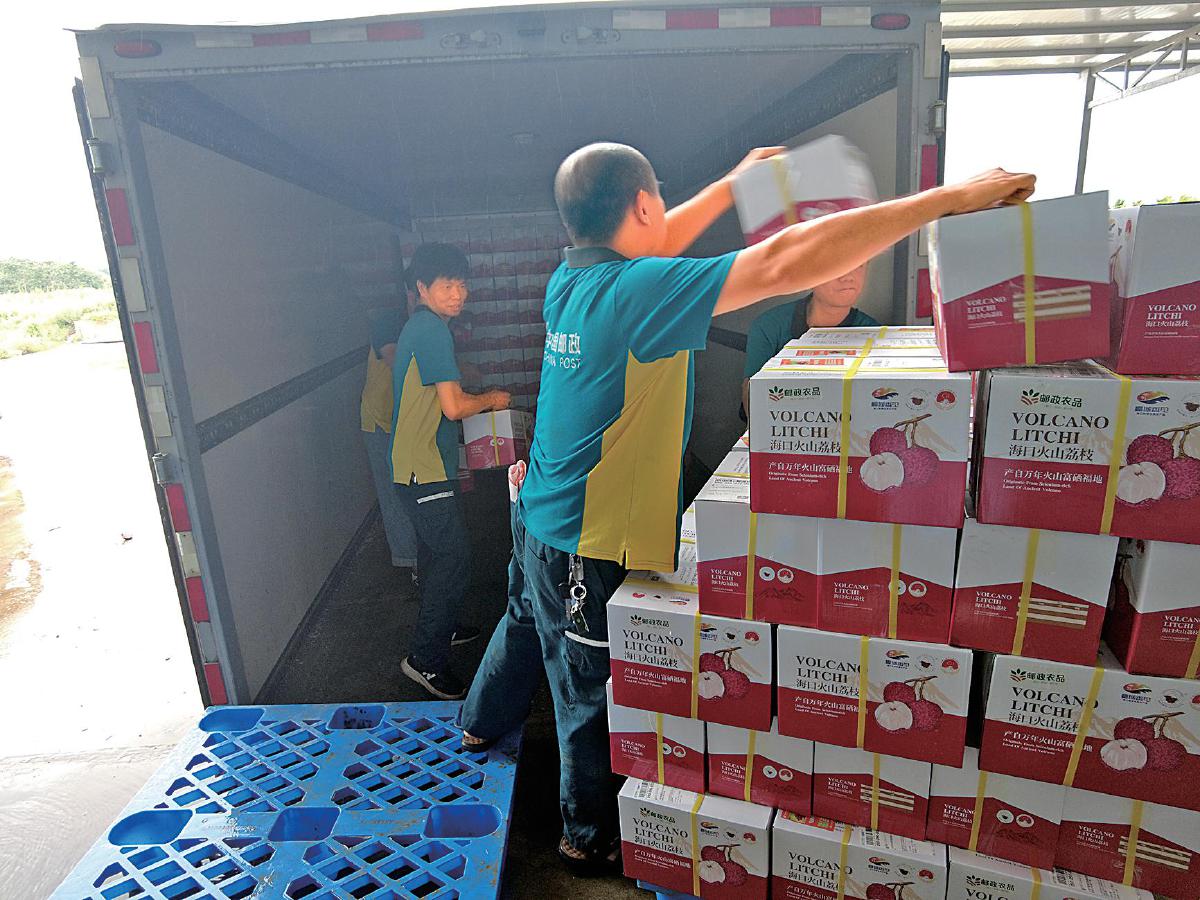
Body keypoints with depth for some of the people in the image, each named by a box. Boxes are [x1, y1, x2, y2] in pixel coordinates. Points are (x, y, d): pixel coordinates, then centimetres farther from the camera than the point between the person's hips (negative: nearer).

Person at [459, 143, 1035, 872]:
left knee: (527, 625, 33)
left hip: (540, 520, 9)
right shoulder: (634, 291, -27)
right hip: (592, 547, -9)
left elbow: (653, 247, 18)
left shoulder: (570, 279, -1)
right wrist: (948, 199, -27)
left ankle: (482, 727, 61)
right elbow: (787, 262, -34)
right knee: (595, 696, 13)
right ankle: (591, 839, 38)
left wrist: (732, 186, 26)